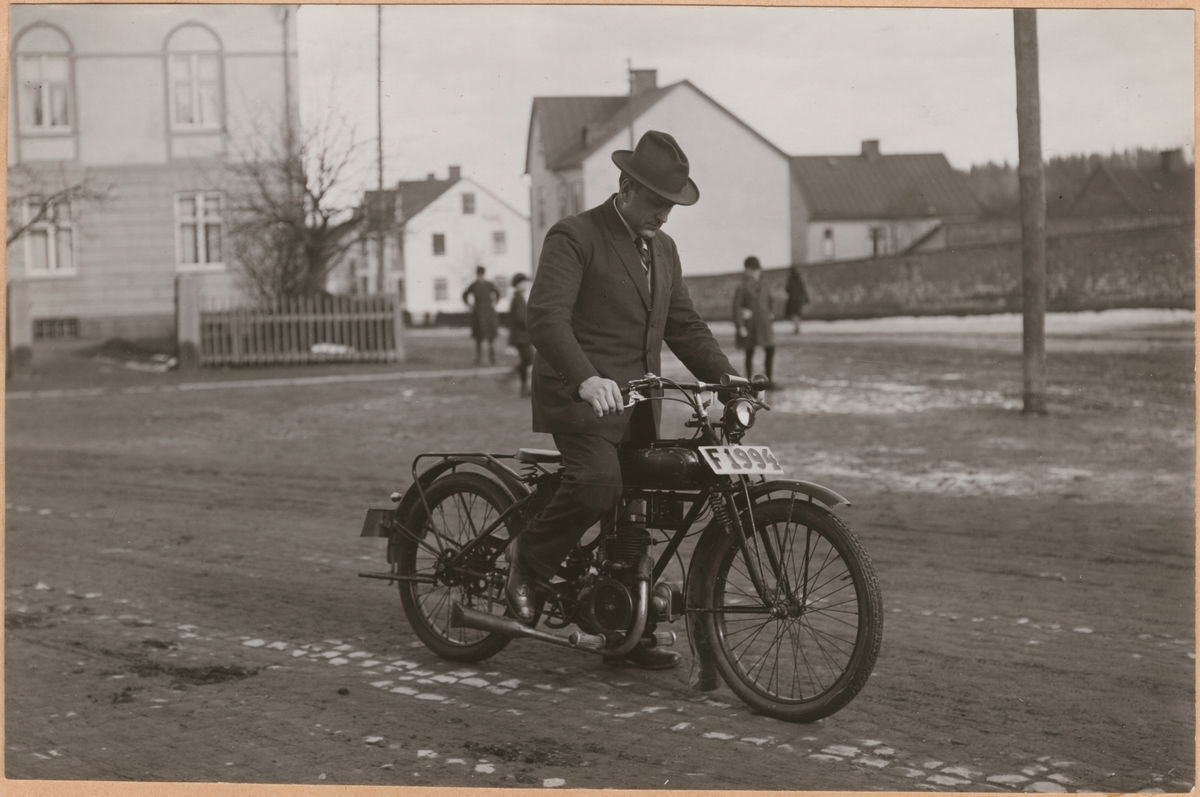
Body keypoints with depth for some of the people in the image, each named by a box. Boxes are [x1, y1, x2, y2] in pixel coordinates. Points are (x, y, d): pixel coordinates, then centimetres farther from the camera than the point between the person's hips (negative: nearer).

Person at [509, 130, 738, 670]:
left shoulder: (663, 249, 18)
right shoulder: (574, 237, -6)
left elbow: (684, 325, 21)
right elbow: (546, 315, -19)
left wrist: (726, 377, 4)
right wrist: (586, 378, -35)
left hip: (638, 402, 7)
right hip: (582, 396, -7)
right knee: (598, 481, -29)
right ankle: (527, 560, -4)